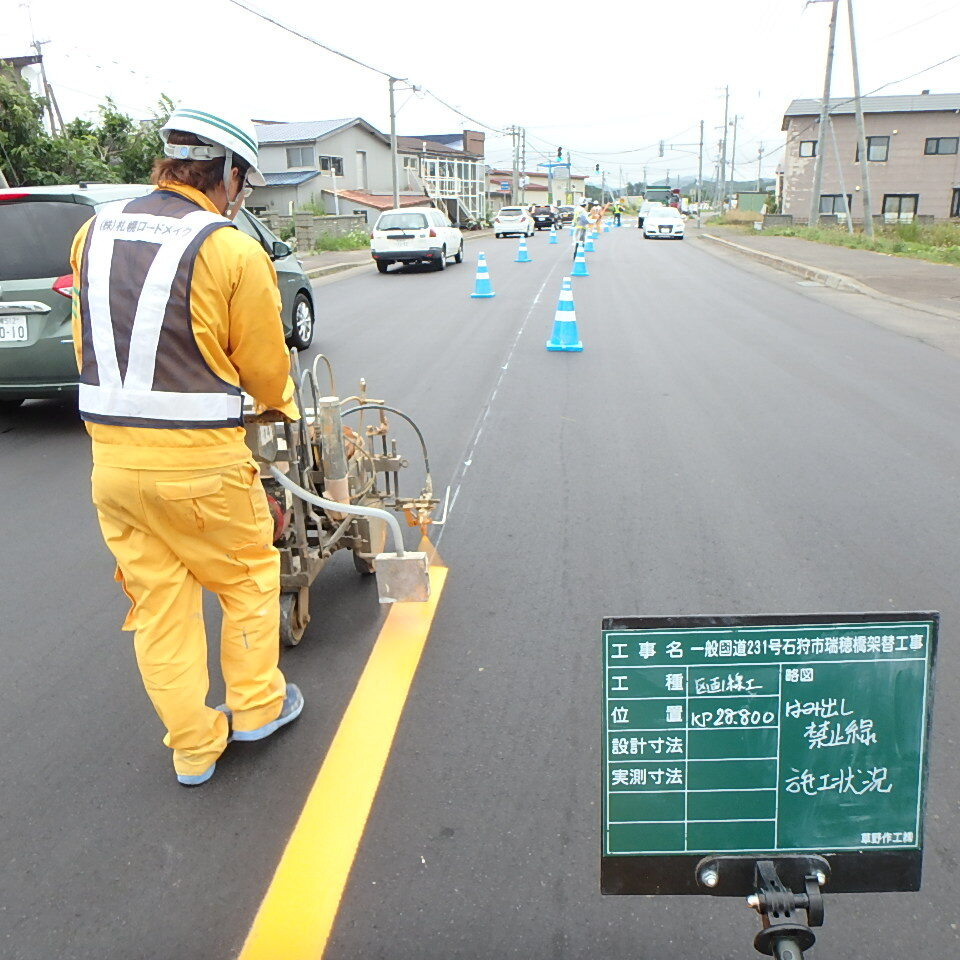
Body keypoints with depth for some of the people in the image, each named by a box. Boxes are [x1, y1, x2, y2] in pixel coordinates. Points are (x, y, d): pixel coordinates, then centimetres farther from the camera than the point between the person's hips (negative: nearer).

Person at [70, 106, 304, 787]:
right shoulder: (233, 251, -12)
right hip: (198, 460, -5)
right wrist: (284, 407, 18)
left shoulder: (95, 234, 6)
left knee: (157, 602, 15)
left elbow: (88, 344, 11)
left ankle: (193, 747, 28)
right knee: (249, 577, 18)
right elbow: (265, 364, -3)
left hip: (111, 453, 6)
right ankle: (256, 706, 34)